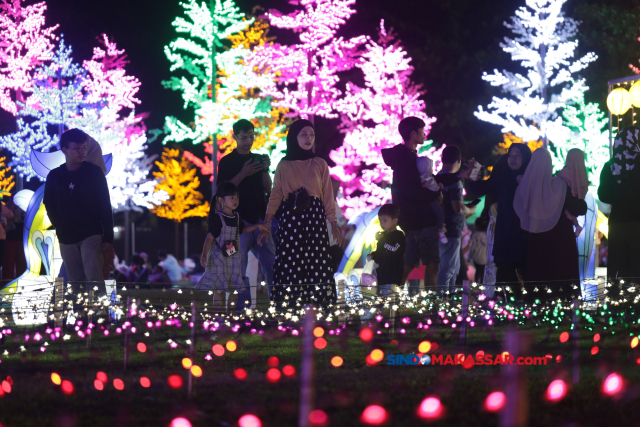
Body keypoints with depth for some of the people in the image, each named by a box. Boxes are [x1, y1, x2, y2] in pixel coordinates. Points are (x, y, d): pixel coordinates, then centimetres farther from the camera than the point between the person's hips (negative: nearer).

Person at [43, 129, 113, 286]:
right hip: (67, 239, 3)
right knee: (76, 283, 5)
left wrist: (108, 238, -8)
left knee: (94, 278, -18)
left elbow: (106, 207, -3)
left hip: (92, 235, -3)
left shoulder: (94, 172, -2)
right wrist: (61, 228, 4)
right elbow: (49, 206, 15)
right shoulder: (54, 177, 4)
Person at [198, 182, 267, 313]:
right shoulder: (217, 218, -14)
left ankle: (230, 314, 18)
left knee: (235, 288, 8)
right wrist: (204, 255, -24)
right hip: (219, 258, -7)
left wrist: (257, 226, 19)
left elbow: (242, 229, 28)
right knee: (219, 289, -6)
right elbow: (210, 237, -17)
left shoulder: (236, 217, 8)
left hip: (233, 258, 7)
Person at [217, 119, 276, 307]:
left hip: (259, 217, 4)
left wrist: (265, 170, -4)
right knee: (239, 264, -7)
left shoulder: (257, 159, 16)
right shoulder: (227, 161, 3)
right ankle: (242, 303, -4)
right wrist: (243, 174, -15)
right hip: (240, 218, -4)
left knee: (270, 260, 0)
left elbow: (268, 188, 13)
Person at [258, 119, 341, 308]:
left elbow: (328, 197, 6)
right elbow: (275, 196, 7)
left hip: (314, 217, 0)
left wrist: (334, 225, -3)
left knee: (316, 262, -7)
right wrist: (266, 225, -2)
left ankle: (316, 303, -4)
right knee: (289, 263, -6)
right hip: (290, 217, 0)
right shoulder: (283, 166, 9)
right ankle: (288, 305, -5)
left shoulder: (320, 165, 9)